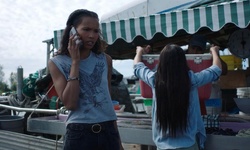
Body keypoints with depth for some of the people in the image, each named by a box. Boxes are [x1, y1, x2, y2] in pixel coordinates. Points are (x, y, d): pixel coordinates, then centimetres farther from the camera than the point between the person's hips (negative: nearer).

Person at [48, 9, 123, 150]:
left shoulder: (105, 59, 4)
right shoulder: (57, 63, -3)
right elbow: (70, 104, -14)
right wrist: (75, 62, -14)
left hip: (108, 132, 3)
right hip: (79, 134, -2)